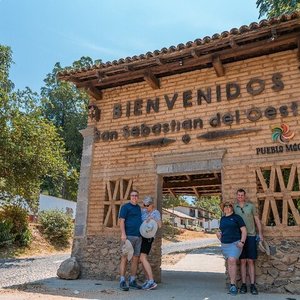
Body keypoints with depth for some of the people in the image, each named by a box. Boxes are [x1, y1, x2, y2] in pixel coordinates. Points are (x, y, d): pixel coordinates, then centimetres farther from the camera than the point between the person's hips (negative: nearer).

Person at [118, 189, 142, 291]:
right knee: (125, 257, -6)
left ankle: (132, 281, 14)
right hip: (128, 236, -6)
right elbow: (121, 220, -7)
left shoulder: (139, 208, 19)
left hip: (138, 236, 6)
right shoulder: (125, 207, 0)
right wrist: (123, 234, -19)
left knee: (135, 259, 7)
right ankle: (122, 282, -2)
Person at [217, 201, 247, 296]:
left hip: (235, 243, -5)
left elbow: (244, 230, -3)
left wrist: (242, 242, -13)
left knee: (232, 261, -20)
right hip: (224, 244, 5)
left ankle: (233, 285, -16)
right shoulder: (222, 219, 15)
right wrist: (219, 235, 7)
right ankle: (233, 284, 12)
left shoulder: (236, 217, -1)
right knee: (229, 263, 4)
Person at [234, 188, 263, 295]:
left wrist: (260, 233, 3)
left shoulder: (251, 206, 4)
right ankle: (243, 285, 9)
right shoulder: (234, 207, 5)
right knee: (243, 261, 4)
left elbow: (257, 219, 9)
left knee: (251, 261, 1)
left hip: (251, 236, 0)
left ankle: (252, 285, 6)